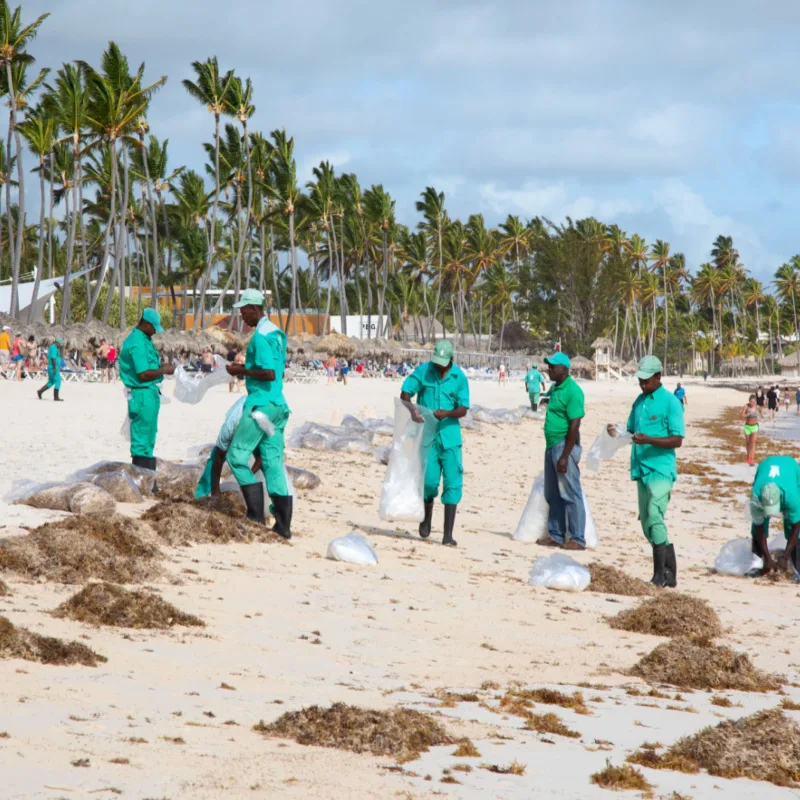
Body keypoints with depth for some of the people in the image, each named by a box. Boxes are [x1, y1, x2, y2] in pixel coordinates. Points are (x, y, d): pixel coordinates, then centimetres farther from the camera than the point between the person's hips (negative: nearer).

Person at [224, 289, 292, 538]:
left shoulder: (260, 336, -15)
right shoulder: (277, 333, 15)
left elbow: (269, 373, -23)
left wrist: (242, 371, -11)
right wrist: (246, 367, 20)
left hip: (260, 404, -9)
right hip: (278, 405, 9)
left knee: (236, 457, -2)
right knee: (273, 463, 8)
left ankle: (256, 515, -6)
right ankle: (283, 524, 5)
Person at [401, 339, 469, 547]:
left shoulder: (459, 377, -1)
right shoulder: (423, 371, -1)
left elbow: (463, 409, -2)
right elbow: (405, 393, -2)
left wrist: (447, 413, -22)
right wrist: (412, 409, -23)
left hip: (450, 435, 1)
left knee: (453, 483, -4)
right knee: (429, 480, -4)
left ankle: (448, 534, -1)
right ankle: (427, 518, 26)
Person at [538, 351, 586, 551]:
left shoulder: (572, 391, -16)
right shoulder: (554, 388, 13)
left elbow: (574, 426, -20)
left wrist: (564, 457, -22)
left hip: (565, 446, -10)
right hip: (551, 446, 10)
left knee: (570, 495, -5)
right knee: (553, 495, 13)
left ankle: (578, 540, -2)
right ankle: (556, 535, 21)